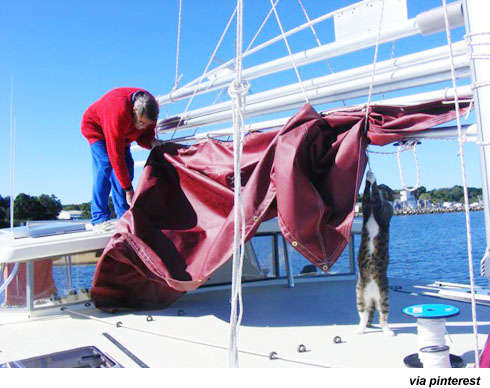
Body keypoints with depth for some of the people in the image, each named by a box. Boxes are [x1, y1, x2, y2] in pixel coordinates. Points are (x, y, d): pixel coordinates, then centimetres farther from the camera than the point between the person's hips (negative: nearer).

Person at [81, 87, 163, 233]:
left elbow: (145, 135, -9)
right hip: (95, 126, -6)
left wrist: (152, 142, -35)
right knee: (105, 167, -24)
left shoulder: (150, 107, -23)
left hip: (122, 134, 7)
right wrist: (128, 189, -39)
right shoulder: (118, 113, -43)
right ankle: (100, 220, -25)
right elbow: (116, 155, -40)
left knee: (127, 168, -8)